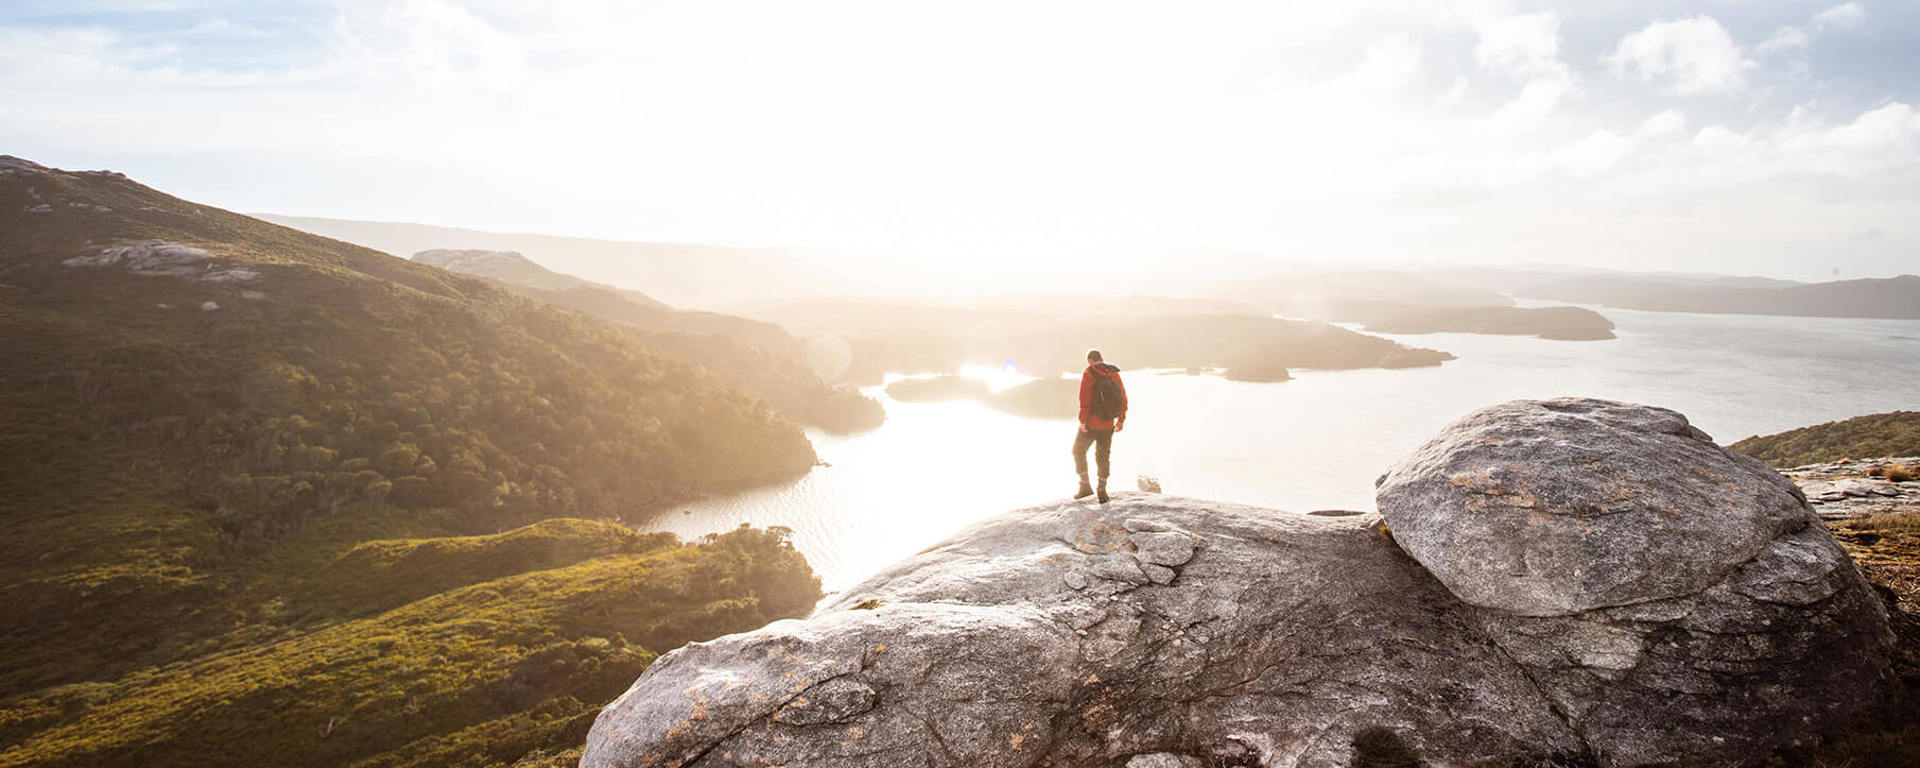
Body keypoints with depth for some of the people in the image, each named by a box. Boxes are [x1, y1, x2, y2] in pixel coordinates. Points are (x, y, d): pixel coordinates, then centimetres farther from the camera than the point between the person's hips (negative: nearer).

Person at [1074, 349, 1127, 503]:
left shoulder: (1089, 373, -11)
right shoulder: (1114, 373, 5)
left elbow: (1084, 399, -18)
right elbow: (1123, 397, 8)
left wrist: (1083, 420, -15)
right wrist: (1121, 420, 15)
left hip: (1091, 424, -5)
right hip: (1108, 425, 5)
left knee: (1078, 451, 14)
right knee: (1103, 456, 16)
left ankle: (1085, 485, 9)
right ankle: (1102, 490, 16)